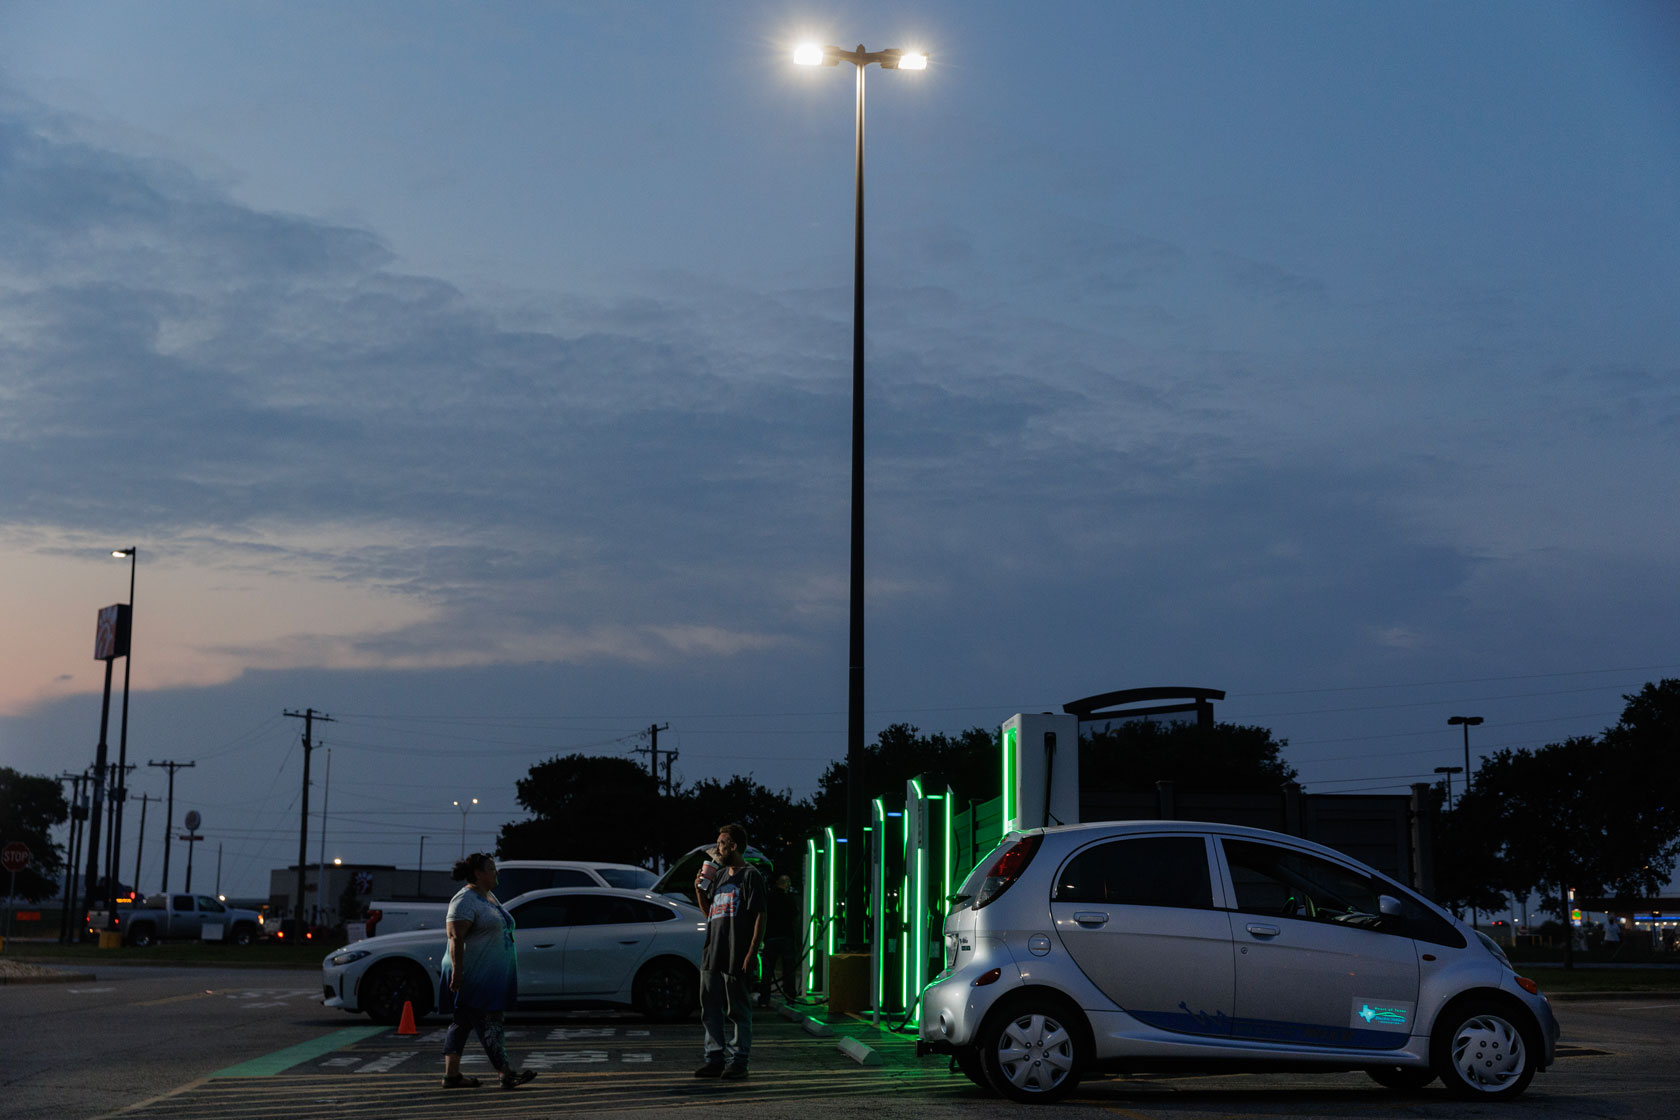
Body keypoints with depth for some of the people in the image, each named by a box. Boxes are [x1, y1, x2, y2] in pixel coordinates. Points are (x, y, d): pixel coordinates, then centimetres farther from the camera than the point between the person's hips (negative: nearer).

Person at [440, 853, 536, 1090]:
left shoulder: (489, 897, 17)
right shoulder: (464, 901, -14)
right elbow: (456, 939, -20)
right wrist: (457, 972, -27)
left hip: (489, 975, 10)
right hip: (472, 976, -10)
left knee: (461, 1023, 10)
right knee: (488, 1024, -11)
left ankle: (451, 1074, 13)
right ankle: (507, 1073, -15)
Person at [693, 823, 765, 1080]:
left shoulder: (750, 875, -5)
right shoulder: (718, 875, 19)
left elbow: (759, 916, -11)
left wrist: (751, 952, -17)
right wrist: (700, 888, 9)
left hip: (735, 958, -8)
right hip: (712, 954, 8)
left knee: (737, 1011, -1)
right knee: (710, 1009, 10)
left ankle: (738, 1061, 4)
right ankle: (715, 1059, 17)